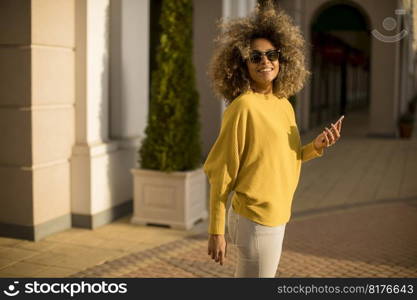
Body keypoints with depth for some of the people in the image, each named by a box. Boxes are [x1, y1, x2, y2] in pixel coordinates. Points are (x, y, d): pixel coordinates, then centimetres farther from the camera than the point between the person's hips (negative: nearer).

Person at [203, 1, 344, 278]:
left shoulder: (284, 104, 6)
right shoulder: (243, 106, -17)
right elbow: (221, 174, -15)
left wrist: (317, 147, -2)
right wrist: (217, 231, -14)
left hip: (277, 215, 8)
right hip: (257, 219, -8)